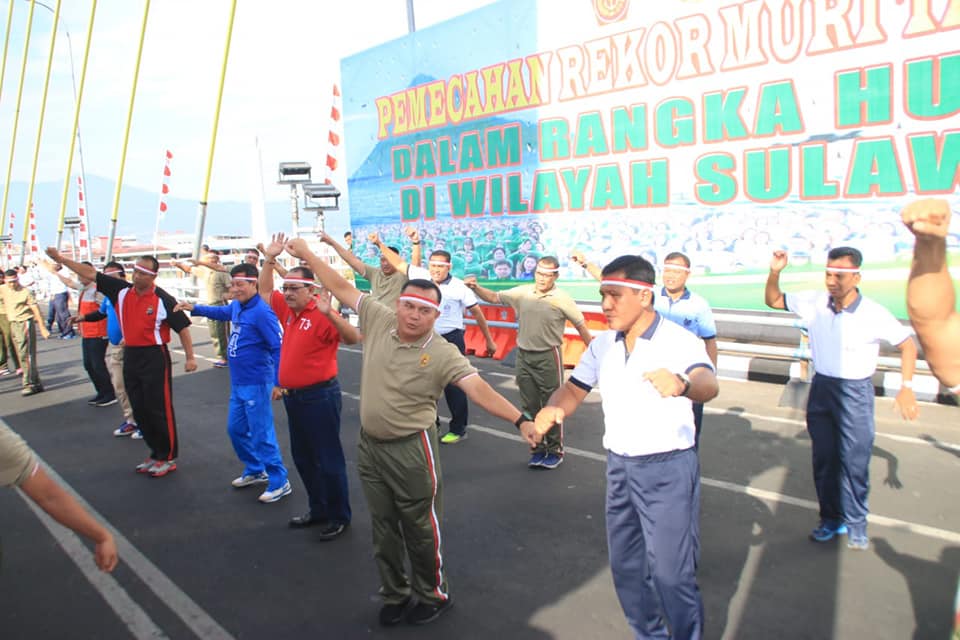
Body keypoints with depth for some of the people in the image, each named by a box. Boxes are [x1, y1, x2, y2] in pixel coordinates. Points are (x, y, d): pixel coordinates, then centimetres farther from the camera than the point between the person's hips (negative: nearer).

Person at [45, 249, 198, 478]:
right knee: (139, 410, 13)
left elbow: (182, 327, -9)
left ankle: (169, 458, 10)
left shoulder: (163, 300, -12)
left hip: (155, 357, -7)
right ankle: (156, 454, 27)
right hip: (130, 356, 7)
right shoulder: (122, 291, 4)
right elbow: (91, 274, 7)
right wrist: (60, 258, 3)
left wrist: (190, 357, -10)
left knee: (160, 409, -2)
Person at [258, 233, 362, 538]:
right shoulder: (288, 310, 5)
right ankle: (317, 509, 36)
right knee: (302, 456, 20)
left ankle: (340, 517, 18)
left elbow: (353, 338, -31)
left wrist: (329, 313, -44)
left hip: (320, 395, -9)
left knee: (328, 458, 3)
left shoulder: (321, 315, -19)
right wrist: (269, 259, 10)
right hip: (293, 395, 9)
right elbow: (265, 291, 21)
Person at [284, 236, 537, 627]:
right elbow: (341, 288, 4)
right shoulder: (379, 320, -5)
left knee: (420, 529, 10)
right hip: (369, 445, 5)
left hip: (411, 450, -5)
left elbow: (479, 389, -28)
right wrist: (307, 254, 9)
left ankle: (433, 595, 33)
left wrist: (520, 419, -40)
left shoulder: (442, 354, -18)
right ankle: (394, 595, 39)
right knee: (384, 529, 19)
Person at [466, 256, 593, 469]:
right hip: (524, 356, 4)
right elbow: (494, 297, 6)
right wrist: (476, 288, -11)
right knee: (530, 406, 11)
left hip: (548, 357, -4)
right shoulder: (523, 292, 1)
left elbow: (581, 325, -2)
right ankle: (537, 449, 25)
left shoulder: (562, 299, -8)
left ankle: (555, 451, 19)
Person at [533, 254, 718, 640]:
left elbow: (708, 385, -33)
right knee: (625, 566, 17)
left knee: (671, 573, -1)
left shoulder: (680, 341, -16)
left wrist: (683, 385, -57)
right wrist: (554, 409, -18)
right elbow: (574, 389, 6)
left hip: (668, 468, -6)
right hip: (619, 466, 6)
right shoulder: (603, 344, 3)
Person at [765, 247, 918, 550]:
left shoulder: (874, 315, -13)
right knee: (823, 460, 11)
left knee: (854, 462, -1)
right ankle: (831, 519, 26)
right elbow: (772, 300, 6)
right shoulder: (814, 303, -5)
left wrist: (906, 386, -11)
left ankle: (856, 523, 19)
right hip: (821, 388, 4)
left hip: (855, 391, -3)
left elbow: (907, 345, -2)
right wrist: (775, 272, -11)